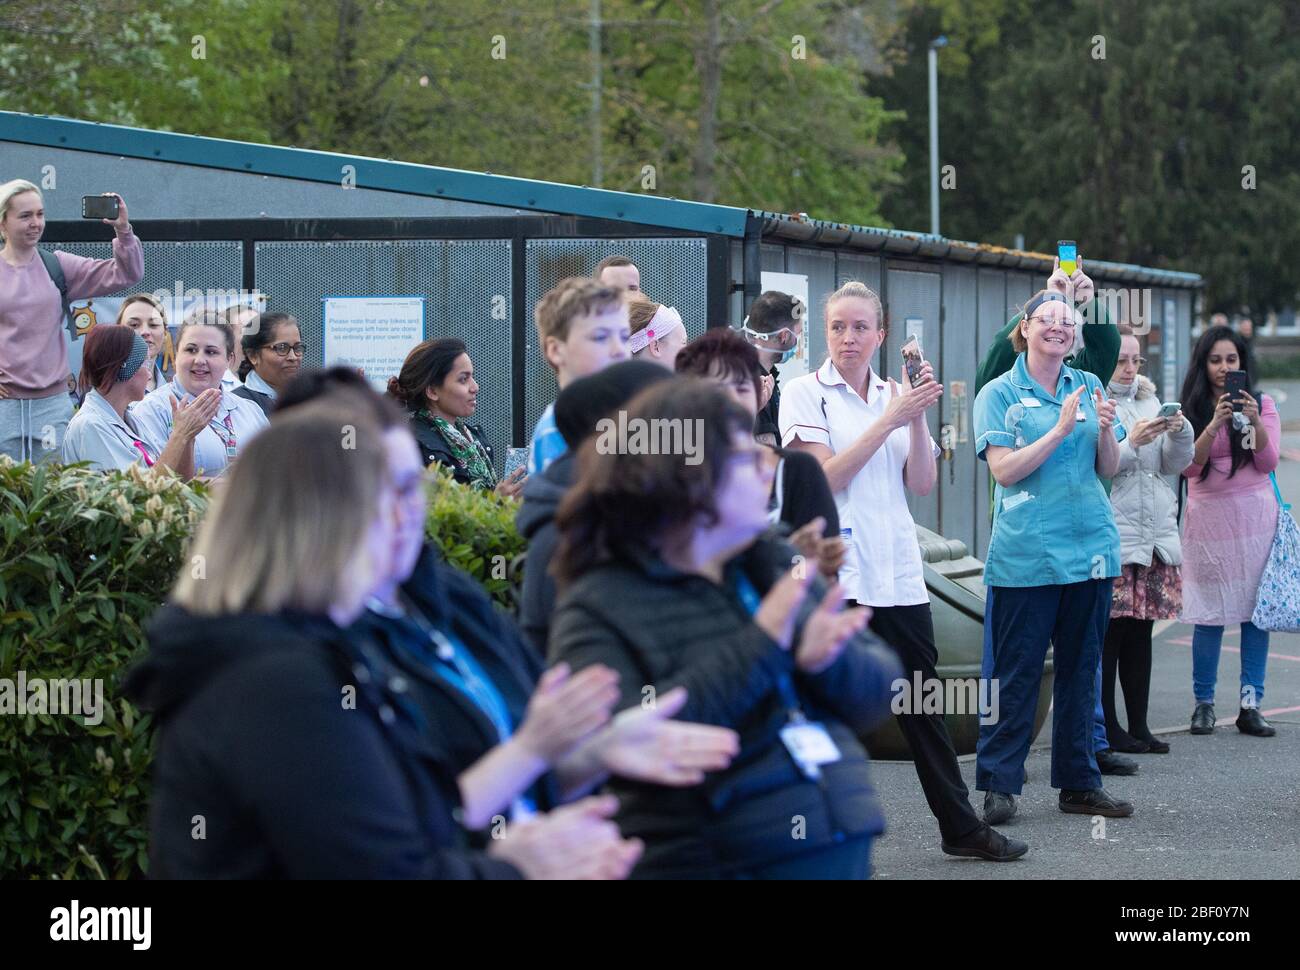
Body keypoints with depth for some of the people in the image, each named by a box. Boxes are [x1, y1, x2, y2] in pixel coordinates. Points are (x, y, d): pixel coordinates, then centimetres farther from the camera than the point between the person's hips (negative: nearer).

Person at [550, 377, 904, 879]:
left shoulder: (775, 565, 10)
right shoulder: (597, 607, -6)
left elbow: (879, 691, 10)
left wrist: (828, 660, -13)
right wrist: (759, 646, -18)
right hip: (711, 862, -5)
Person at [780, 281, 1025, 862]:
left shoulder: (896, 396, 13)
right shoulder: (805, 394, -1)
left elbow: (923, 484, 5)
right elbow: (826, 476, -12)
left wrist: (918, 419, -9)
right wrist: (890, 421, -14)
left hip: (898, 572, 5)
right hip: (834, 569, -5)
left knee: (922, 704, 9)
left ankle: (960, 828, 15)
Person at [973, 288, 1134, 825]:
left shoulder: (1089, 387, 11)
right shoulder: (1000, 393, -2)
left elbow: (1108, 468, 10)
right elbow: (1004, 469, -12)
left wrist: (1105, 429, -10)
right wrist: (1061, 429, -18)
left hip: (1090, 547, 5)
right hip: (1026, 553, -5)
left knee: (1081, 669, 10)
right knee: (1015, 672, -3)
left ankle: (1078, 782, 18)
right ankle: (998, 785, 3)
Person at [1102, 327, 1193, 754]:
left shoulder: (1148, 401, 16)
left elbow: (1175, 464, 13)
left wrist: (1179, 433, -5)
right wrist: (1130, 441, -23)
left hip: (1155, 534, 6)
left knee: (1141, 632, 8)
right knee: (1108, 632, -4)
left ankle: (1139, 725, 12)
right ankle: (1106, 727, 2)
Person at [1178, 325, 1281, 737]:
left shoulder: (1262, 404, 7)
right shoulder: (1189, 410, 4)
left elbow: (1268, 462, -1)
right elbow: (1188, 466, -6)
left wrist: (1256, 422, -17)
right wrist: (1214, 424, -19)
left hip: (1255, 516, 1)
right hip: (1209, 517, -1)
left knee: (1256, 610, -4)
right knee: (1210, 614, -3)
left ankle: (1251, 705, 0)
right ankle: (1203, 704, 7)